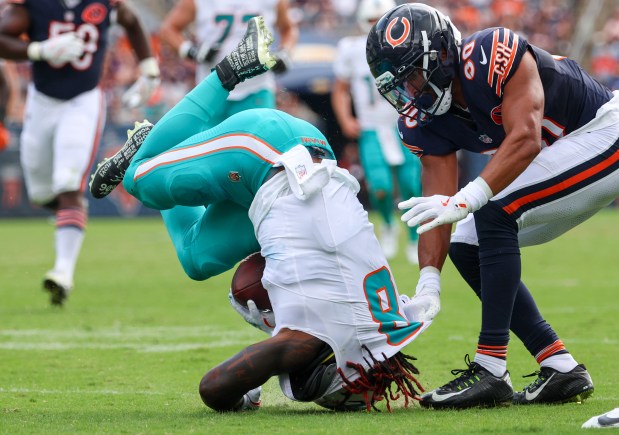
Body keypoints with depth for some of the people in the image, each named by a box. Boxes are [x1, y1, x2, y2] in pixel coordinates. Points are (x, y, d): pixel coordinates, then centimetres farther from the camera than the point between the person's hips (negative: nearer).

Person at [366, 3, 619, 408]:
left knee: (494, 215, -23)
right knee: (468, 249, 4)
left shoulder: (492, 58, -27)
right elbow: (438, 203, -8)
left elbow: (525, 138, -35)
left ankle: (490, 371, -23)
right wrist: (428, 283, -20)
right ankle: (561, 369, 4)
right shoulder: (425, 120, -3)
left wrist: (467, 199, -45)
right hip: (562, 158, 9)